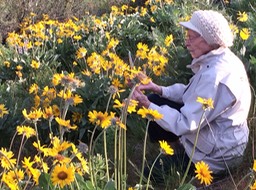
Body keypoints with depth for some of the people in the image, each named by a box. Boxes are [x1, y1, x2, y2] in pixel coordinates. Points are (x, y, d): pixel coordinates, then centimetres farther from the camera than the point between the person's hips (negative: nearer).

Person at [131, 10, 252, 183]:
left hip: (219, 153, -9)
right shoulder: (224, 59, -4)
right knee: (156, 100, 8)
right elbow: (193, 94, 7)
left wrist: (147, 106, -25)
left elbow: (186, 124, -29)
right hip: (224, 135, 9)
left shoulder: (214, 76, -34)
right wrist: (159, 89, -4)